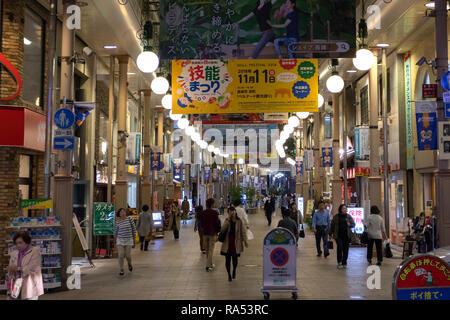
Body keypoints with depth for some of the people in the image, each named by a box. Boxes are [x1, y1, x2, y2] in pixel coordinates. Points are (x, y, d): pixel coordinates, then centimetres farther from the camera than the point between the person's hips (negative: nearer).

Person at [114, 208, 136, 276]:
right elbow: (115, 231, 7)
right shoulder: (117, 221, -3)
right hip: (120, 240, 0)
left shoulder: (129, 219, -3)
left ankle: (129, 264, 37)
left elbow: (133, 227, 5)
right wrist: (115, 239, 11)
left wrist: (134, 236, 6)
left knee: (128, 255, 3)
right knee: (121, 255, -7)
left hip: (129, 239, 0)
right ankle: (121, 270, 5)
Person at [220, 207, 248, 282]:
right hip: (227, 243, 1)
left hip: (236, 243, -1)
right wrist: (228, 220, -17)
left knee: (235, 259, 4)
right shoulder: (227, 221, 3)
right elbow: (222, 230, -11)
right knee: (227, 259, 3)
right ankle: (229, 275, 20)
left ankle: (234, 271, 35)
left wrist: (245, 241, -4)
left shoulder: (239, 221, -3)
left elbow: (243, 232, 1)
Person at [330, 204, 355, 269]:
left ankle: (344, 263, 16)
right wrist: (331, 233, 6)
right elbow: (332, 225, 8)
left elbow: (353, 224, 11)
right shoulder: (336, 217, 4)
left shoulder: (348, 216, 8)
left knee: (345, 249, 4)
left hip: (346, 235, 2)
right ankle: (339, 262, -5)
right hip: (338, 235, -2)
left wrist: (350, 225, -11)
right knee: (339, 247, -14)